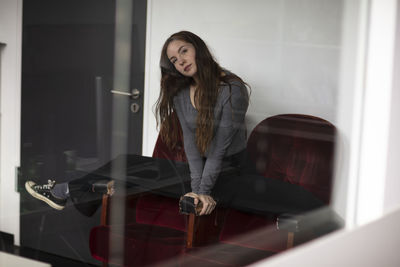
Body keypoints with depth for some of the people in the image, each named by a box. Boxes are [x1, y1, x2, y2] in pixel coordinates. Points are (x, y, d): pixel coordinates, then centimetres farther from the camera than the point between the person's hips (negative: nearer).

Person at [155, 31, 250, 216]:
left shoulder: (232, 89, -23)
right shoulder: (180, 93, -6)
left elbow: (221, 146, -22)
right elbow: (190, 140, -11)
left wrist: (204, 191, -23)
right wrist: (196, 188, -21)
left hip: (231, 164, -4)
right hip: (198, 164, 5)